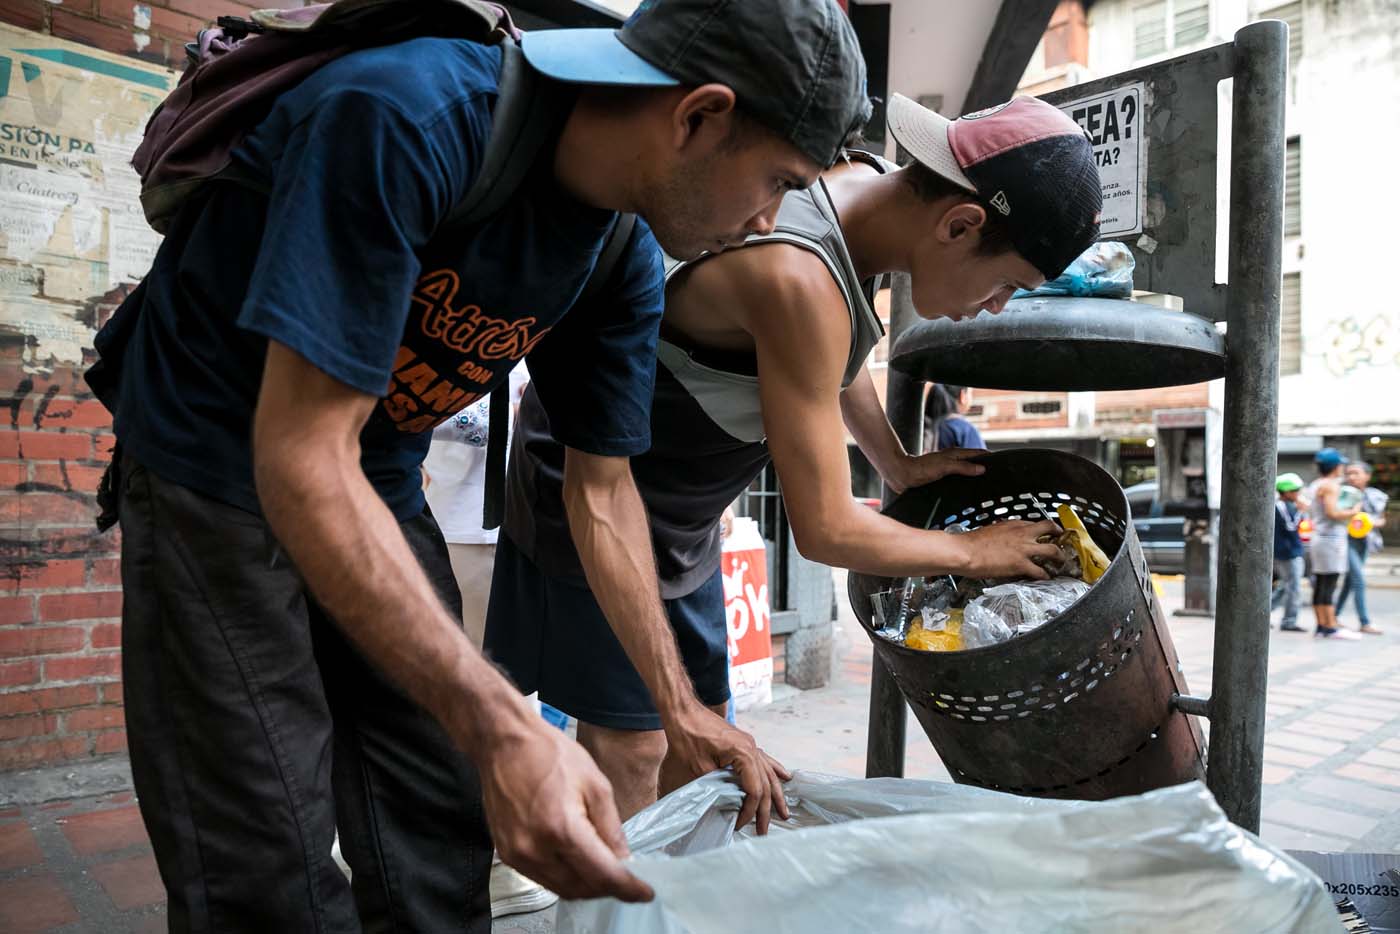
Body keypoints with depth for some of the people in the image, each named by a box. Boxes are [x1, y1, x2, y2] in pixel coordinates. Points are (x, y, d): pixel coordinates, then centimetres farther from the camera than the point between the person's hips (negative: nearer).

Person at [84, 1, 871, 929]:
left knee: (441, 834, 6)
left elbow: (604, 492, 0)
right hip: (218, 464, -5)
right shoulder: (402, 119, -31)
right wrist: (503, 728, -38)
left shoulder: (626, 262, -9)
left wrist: (682, 708, 3)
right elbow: (302, 454, -34)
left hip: (379, 486, 6)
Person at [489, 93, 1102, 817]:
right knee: (630, 748, -4)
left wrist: (898, 465, 13)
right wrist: (974, 553, -13)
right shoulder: (798, 278, -34)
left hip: (679, 518, 9)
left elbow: (833, 356, 16)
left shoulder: (863, 186, -7)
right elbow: (825, 532, -28)